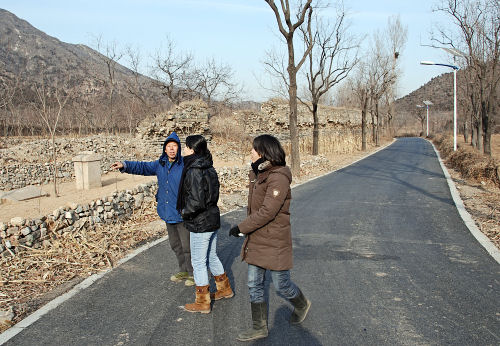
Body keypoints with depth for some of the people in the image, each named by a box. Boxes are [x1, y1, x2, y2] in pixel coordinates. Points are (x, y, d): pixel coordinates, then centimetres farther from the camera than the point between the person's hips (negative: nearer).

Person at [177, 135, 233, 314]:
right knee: (212, 257, 23)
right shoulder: (209, 168, 7)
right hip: (213, 219, 9)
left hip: (200, 223, -9)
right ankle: (225, 289, 37)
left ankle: (202, 302, 13)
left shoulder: (194, 171, -22)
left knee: (198, 262, 3)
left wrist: (184, 212, -9)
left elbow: (197, 201, -26)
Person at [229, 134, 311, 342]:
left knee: (281, 285, 8)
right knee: (254, 285, 11)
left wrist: (241, 228, -19)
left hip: (275, 241, -8)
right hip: (256, 239, 8)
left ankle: (302, 305, 38)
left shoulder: (278, 177, -20)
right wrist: (246, 228, 14)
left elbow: (267, 211, -25)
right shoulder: (257, 174, 8)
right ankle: (259, 328, 23)